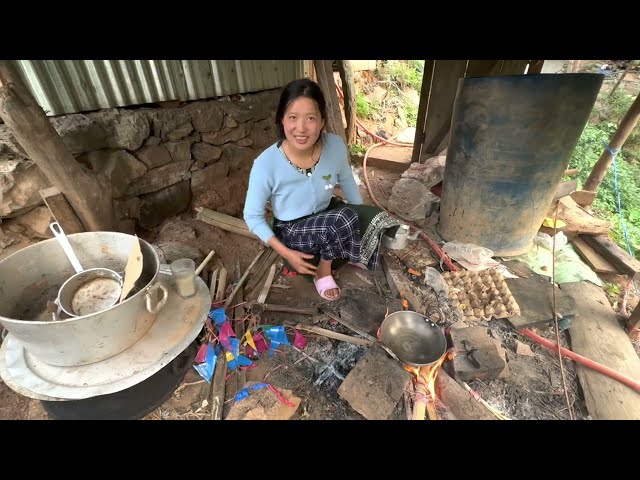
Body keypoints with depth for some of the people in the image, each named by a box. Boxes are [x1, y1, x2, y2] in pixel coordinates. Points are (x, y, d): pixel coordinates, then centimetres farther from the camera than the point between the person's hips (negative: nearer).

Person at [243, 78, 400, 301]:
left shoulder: (335, 145, -18)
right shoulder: (266, 164, -27)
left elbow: (347, 182, 3)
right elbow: (252, 216, -14)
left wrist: (362, 220, 6)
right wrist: (286, 253, -19)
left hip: (326, 213, 4)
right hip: (292, 233, -4)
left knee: (375, 219, -17)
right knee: (343, 220, -31)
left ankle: (350, 253, 13)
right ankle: (323, 271, -2)